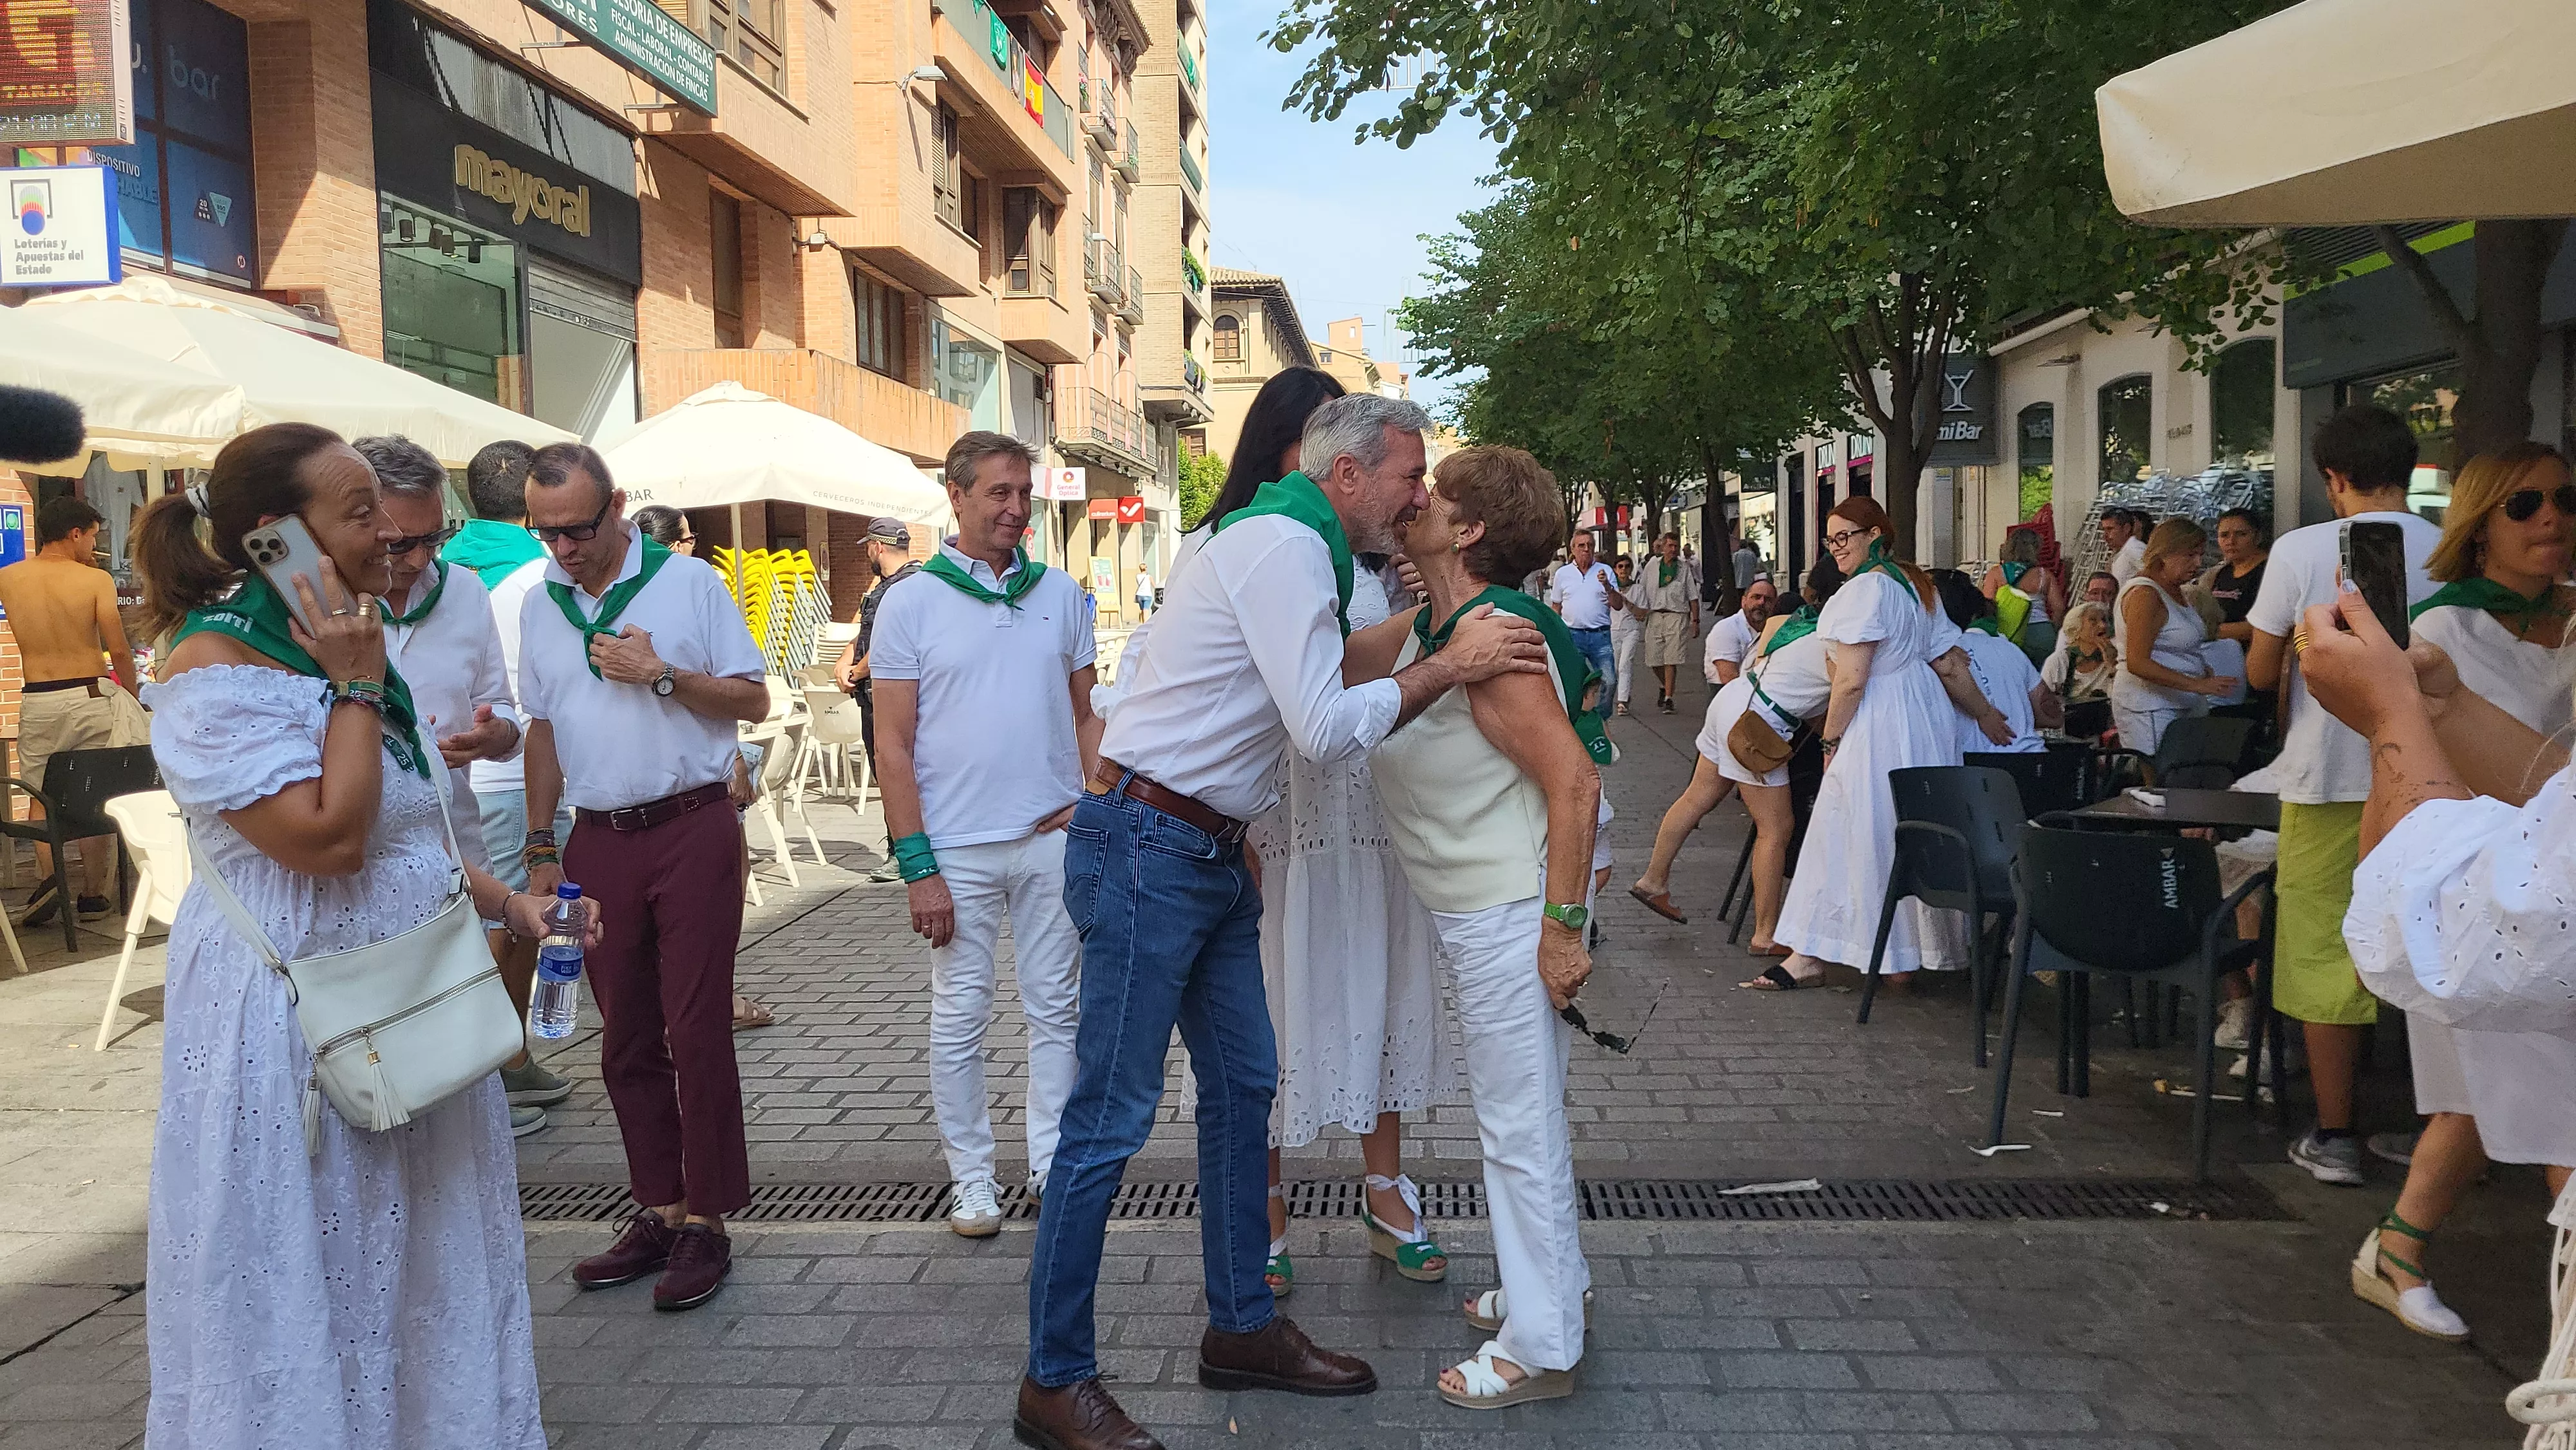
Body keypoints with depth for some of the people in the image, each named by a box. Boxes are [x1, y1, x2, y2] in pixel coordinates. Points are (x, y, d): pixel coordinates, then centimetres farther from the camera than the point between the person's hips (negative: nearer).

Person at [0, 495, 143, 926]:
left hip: (37, 702, 2)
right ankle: (93, 892, 13)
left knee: (40, 795, 14)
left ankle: (47, 875, -7)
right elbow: (119, 650, -9)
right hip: (91, 697, -2)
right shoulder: (96, 579, -9)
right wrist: (131, 696, 5)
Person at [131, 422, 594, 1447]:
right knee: (312, 1282, 5)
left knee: (423, 1266, 17)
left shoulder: (338, 649, 11)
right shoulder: (214, 670, -16)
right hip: (292, 1024, -8)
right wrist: (355, 685, -18)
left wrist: (510, 903, 8)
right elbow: (328, 836, -26)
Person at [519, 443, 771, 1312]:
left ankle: (706, 1221, 6)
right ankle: (658, 1210, 20)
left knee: (697, 1032, -4)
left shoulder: (688, 583, -3)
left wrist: (661, 674, -15)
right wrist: (541, 849, 13)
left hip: (691, 829, -5)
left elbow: (752, 700, -2)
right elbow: (543, 730, 17)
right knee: (626, 1038, 9)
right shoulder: (539, 606, 11)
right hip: (598, 840, 5)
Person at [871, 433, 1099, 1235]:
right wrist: (917, 865, -10)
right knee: (959, 1019, 6)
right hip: (957, 847, -2)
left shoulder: (1058, 592, 7)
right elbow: (894, 744, -4)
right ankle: (971, 1178, 19)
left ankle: (1052, 1161, 23)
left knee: (1056, 1009, 10)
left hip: (1054, 839, 3)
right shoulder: (910, 603, -2)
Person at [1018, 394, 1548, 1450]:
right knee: (1111, 1116, -4)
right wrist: (1448, 668, -13)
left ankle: (1241, 1328, 28)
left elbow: (1322, 674, 19)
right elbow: (1325, 729, -21)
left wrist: (1425, 625, 13)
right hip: (1147, 851, -11)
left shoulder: (1292, 547, 17)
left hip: (1208, 856, 11)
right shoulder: (1287, 547, -16)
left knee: (1243, 1085, 14)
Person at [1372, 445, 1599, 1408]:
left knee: (1520, 1126, 1)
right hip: (1470, 912, 10)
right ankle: (1548, 1285, 39)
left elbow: (1573, 781, -25)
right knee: (1520, 1116, 22)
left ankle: (1540, 1348, 15)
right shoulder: (1428, 628, 8)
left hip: (1513, 913, -10)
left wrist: (1562, 927, -24)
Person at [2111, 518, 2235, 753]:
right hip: (2149, 709, -9)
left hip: (2183, 705, 9)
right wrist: (2198, 685, -24)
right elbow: (2137, 663, -22)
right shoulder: (2145, 594, -14)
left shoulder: (2174, 591, 17)